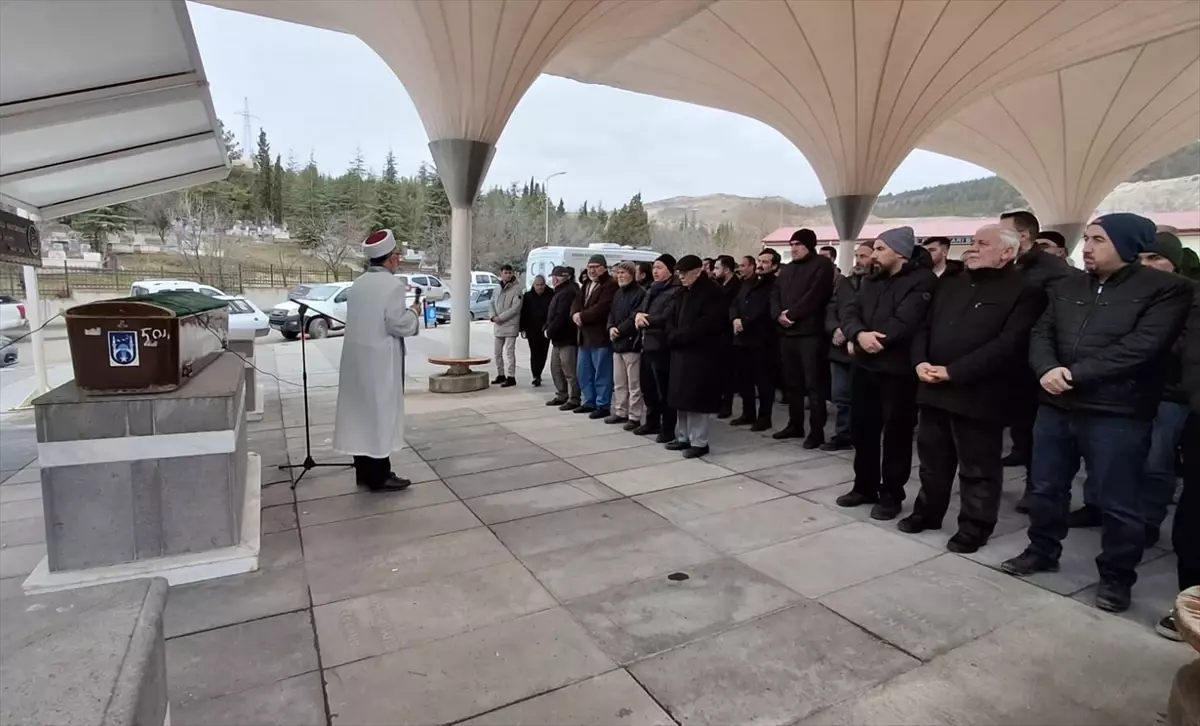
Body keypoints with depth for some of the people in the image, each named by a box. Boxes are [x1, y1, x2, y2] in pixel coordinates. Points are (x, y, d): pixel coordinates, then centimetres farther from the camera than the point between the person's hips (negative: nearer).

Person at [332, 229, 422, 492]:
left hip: (356, 357, 8)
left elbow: (364, 319, 15)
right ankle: (379, 477, 7)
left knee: (361, 412, 13)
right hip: (380, 360, -8)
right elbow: (399, 325, -18)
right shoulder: (392, 285, -15)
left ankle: (364, 471, 23)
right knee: (380, 413, 0)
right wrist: (414, 312, 0)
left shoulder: (357, 284, 10)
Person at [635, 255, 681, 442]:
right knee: (647, 387, 15)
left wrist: (645, 320, -8)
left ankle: (668, 429, 8)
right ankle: (652, 422, 30)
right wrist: (638, 315, -9)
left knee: (664, 389, -2)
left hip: (662, 346, -9)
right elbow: (641, 310, 14)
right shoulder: (652, 290, 19)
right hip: (647, 344, 9)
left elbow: (666, 317, -19)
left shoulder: (675, 291, -10)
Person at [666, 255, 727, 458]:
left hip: (701, 353, -8)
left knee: (696, 397, -6)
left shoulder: (712, 291, -9)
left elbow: (709, 324, -19)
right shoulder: (682, 292, 17)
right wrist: (672, 336, -4)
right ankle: (683, 437, 21)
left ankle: (699, 442, 3)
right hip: (680, 351, 8)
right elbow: (671, 319, 16)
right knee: (682, 396, 11)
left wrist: (679, 335, -16)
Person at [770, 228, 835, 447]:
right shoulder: (787, 269, 21)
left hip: (810, 333, -7)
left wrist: (791, 313, -14)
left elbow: (814, 296, -14)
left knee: (813, 384, -5)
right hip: (787, 332, 7)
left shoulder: (822, 265, -2)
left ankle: (816, 431, 0)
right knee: (792, 382, 12)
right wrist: (779, 314, -7)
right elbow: (775, 294, 12)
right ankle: (795, 424, 23)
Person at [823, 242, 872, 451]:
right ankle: (843, 435, 23)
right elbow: (830, 310, 11)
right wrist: (835, 330, -8)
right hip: (840, 348, 6)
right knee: (840, 396, 12)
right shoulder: (844, 283, 15)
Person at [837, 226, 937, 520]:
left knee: (896, 434, 5)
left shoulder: (921, 281, -10)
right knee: (862, 429, 14)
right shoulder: (871, 280, 13)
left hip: (898, 371, -7)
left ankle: (891, 494, 19)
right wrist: (859, 335, -21)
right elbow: (849, 311, 1)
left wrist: (860, 341, -15)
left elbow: (904, 323, -23)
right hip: (865, 367, 7)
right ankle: (865, 487, 30)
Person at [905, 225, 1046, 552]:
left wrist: (953, 372, -20)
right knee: (932, 458, 18)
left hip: (977, 394, -6)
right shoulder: (950, 283, 15)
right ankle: (927, 512, 33)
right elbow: (924, 326, 13)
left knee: (978, 467, 7)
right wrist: (920, 362, -6)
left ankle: (974, 527, 22)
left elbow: (1008, 345, -17)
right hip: (933, 388, 6)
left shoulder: (1023, 292, -6)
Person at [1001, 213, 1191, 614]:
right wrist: (1048, 370, -15)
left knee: (1118, 503, 7)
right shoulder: (1068, 286, 11)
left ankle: (1116, 576, 25)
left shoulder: (1166, 289, -5)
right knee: (1046, 488, 16)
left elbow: (1140, 347, -17)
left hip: (1117, 414, -5)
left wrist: (1073, 374, -20)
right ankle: (1042, 551, 35)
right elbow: (1041, 333, 5)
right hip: (1056, 407, 5)